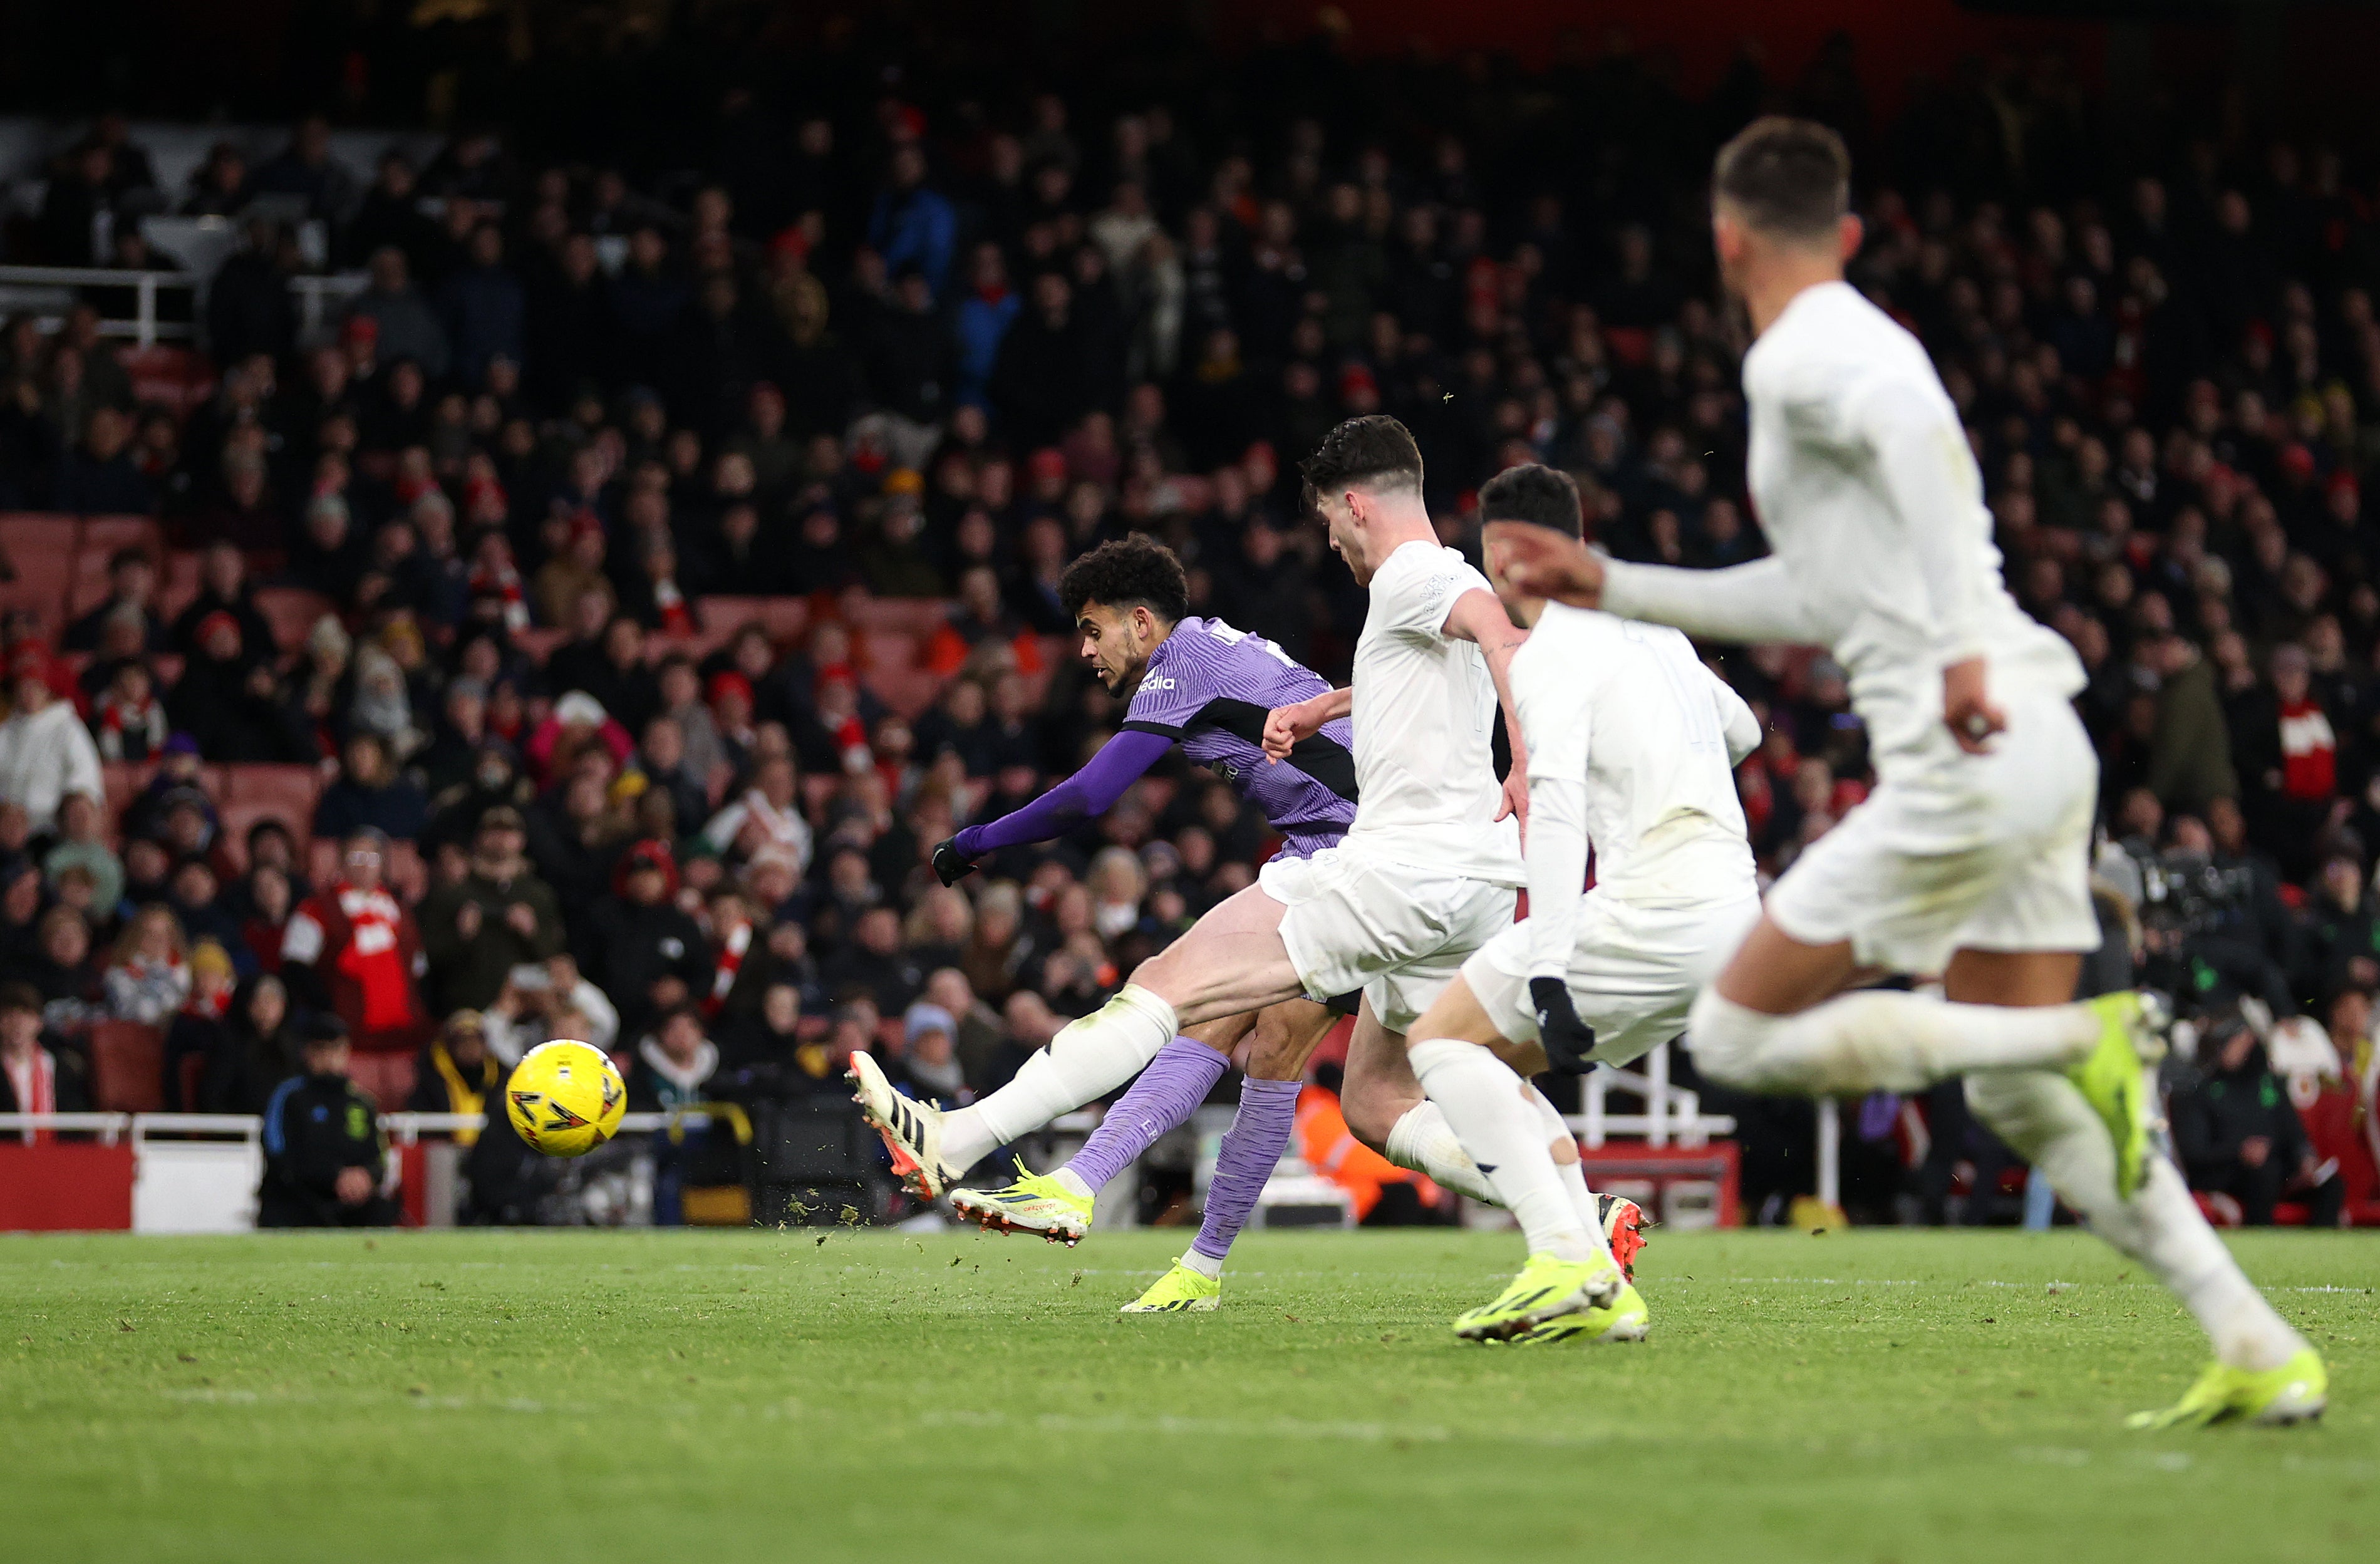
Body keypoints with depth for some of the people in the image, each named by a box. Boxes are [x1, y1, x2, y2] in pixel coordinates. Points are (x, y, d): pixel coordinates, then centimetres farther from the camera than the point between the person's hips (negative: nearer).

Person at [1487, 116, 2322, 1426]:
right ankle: (2258, 1353, 5)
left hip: (1966, 759, -9)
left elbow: (1919, 429, -29)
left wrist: (1961, 646, -35)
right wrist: (1612, 587, 36)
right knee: (2020, 1099, 13)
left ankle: (2086, 1036, -15)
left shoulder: (1799, 356, -6)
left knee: (1738, 1036, -2)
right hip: (2036, 745, 9)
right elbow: (1815, 600, 33)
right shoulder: (1852, 348, 24)